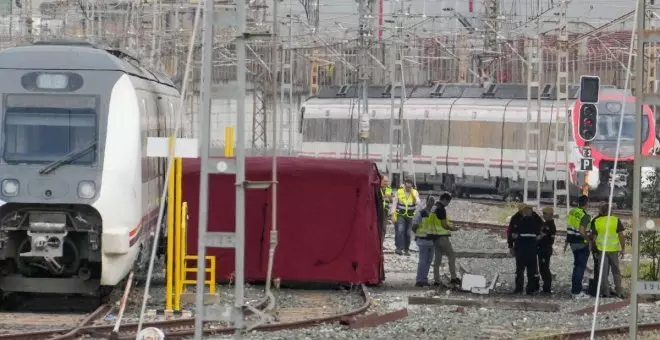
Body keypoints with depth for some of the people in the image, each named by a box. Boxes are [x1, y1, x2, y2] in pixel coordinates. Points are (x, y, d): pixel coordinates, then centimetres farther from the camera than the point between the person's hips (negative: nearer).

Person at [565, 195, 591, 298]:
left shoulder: (572, 212, 4)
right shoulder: (585, 216, -19)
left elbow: (568, 228, 13)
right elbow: (581, 231, -29)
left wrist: (567, 242, 22)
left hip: (573, 243, 7)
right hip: (582, 244, -7)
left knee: (577, 266, 19)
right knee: (580, 267, -1)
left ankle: (575, 290, 25)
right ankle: (577, 292, 0)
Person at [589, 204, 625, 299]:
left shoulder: (596, 221, -3)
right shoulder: (616, 220, -6)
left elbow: (594, 237, 1)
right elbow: (621, 236, -6)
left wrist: (594, 247, 16)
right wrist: (623, 249, 2)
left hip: (601, 249, 0)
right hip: (614, 249, 0)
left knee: (603, 271, 8)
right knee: (616, 271, 13)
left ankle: (605, 292, 8)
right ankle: (619, 292, 15)